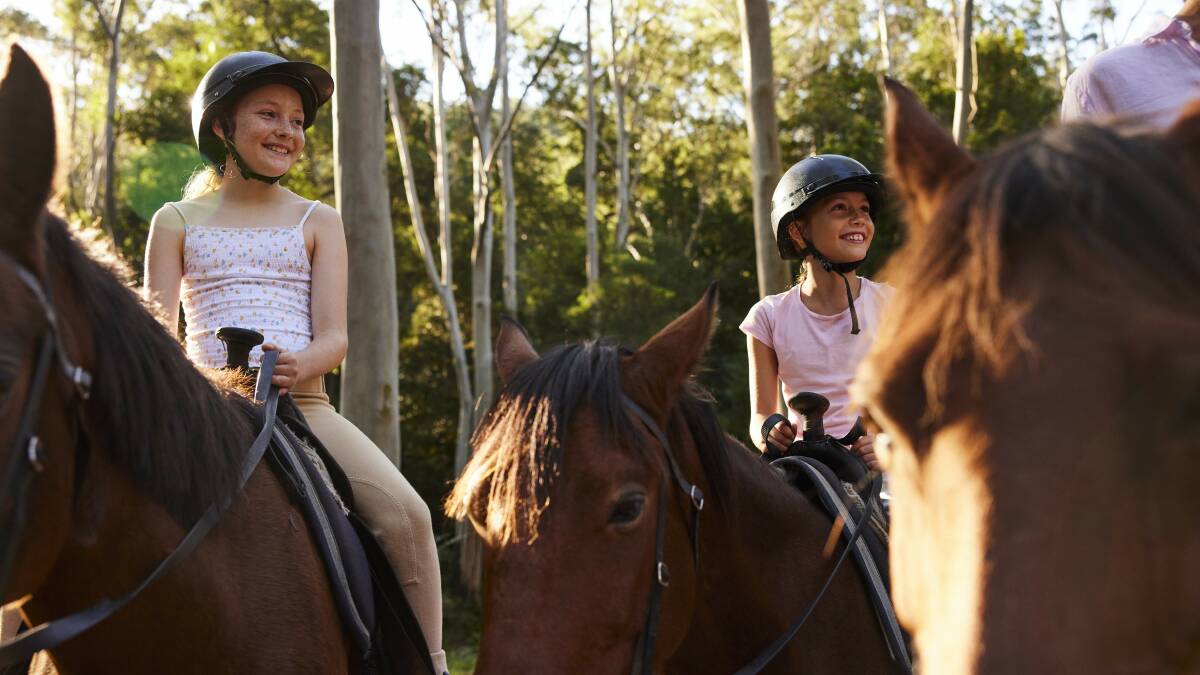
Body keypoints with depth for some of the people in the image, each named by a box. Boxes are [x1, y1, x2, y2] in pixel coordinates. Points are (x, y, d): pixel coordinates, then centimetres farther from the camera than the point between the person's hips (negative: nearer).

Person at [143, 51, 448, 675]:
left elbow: (334, 337, 4)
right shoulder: (177, 223, 13)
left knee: (404, 513, -22)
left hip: (303, 404, 0)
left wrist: (298, 366, -20)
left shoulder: (318, 223, 14)